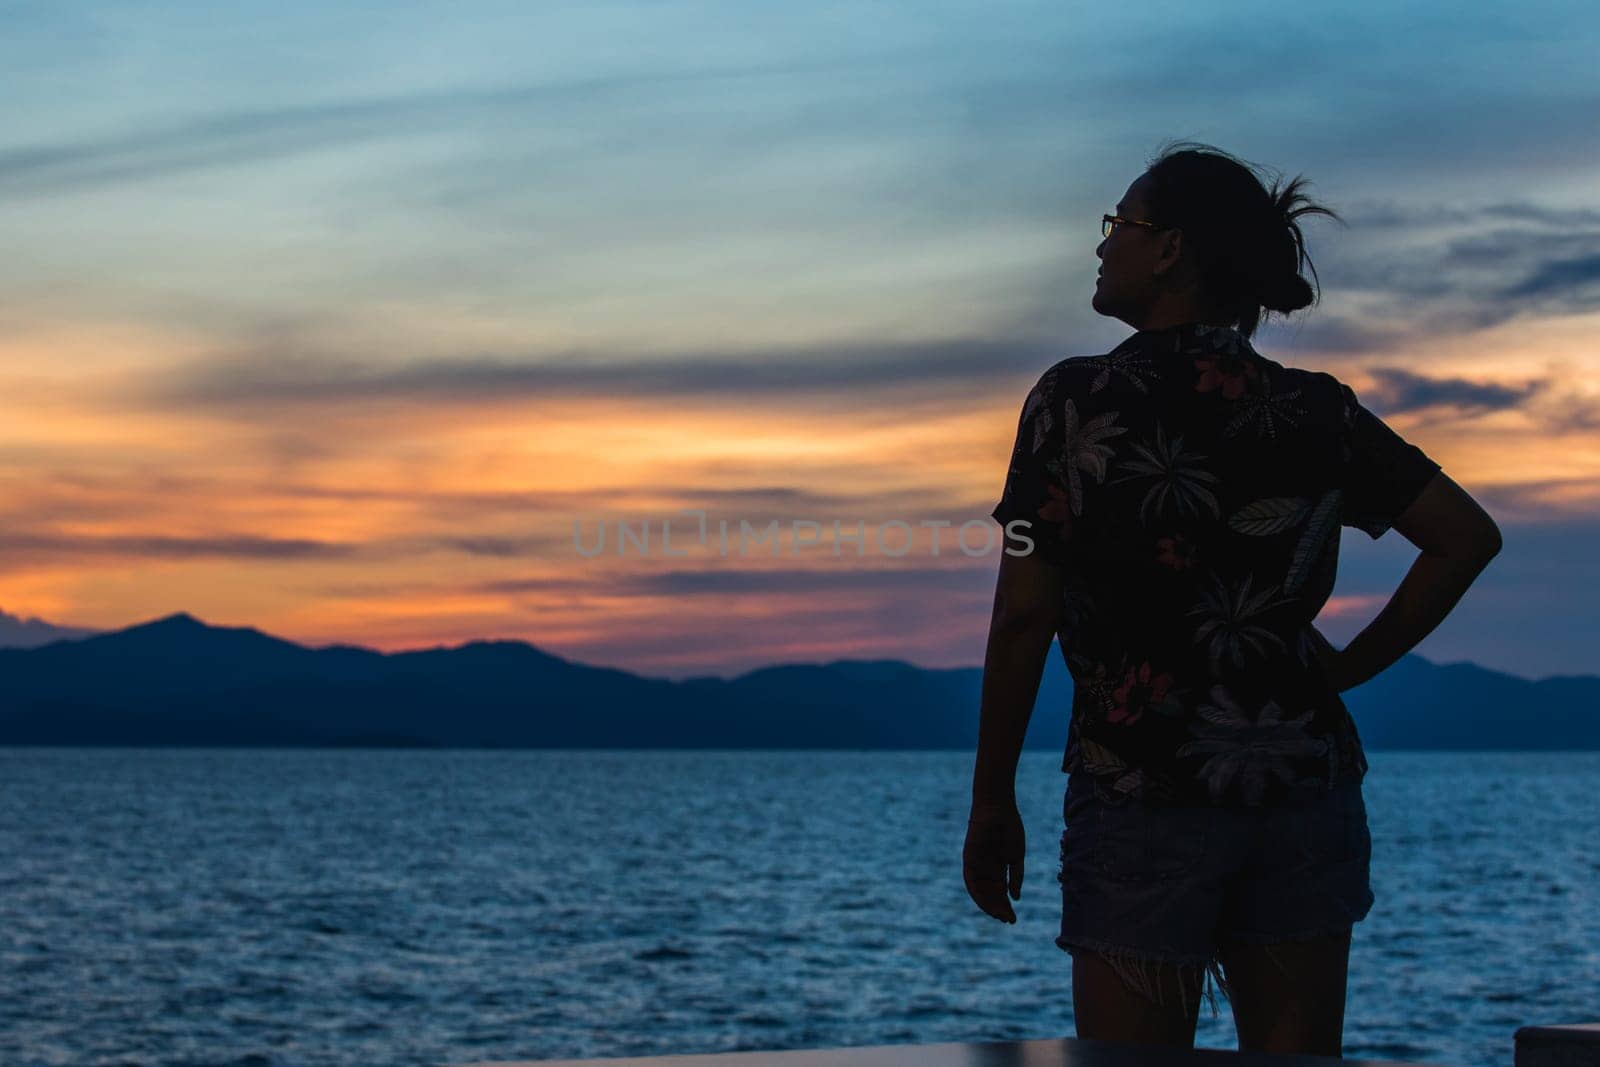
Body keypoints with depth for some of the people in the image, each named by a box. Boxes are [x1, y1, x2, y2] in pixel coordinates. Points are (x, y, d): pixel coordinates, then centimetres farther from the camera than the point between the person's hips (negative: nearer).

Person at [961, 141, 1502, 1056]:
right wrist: (1350, 667, 10)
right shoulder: (1318, 412, 5)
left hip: (1142, 801, -4)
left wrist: (992, 802, 0)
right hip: (1305, 789, 4)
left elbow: (1024, 619, -8)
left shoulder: (1078, 401, -6)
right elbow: (1468, 537, 5)